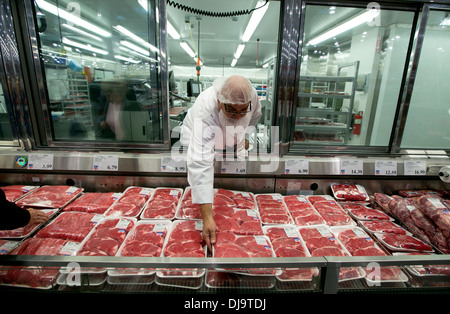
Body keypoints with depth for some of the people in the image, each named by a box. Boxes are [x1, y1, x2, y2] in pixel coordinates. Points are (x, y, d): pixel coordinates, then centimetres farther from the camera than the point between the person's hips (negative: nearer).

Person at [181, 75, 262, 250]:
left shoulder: (250, 94, -30)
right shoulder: (205, 112, -46)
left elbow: (255, 115, -3)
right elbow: (200, 165, -53)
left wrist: (244, 136, 8)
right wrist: (207, 217, -56)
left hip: (231, 141, 4)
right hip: (198, 138, -3)